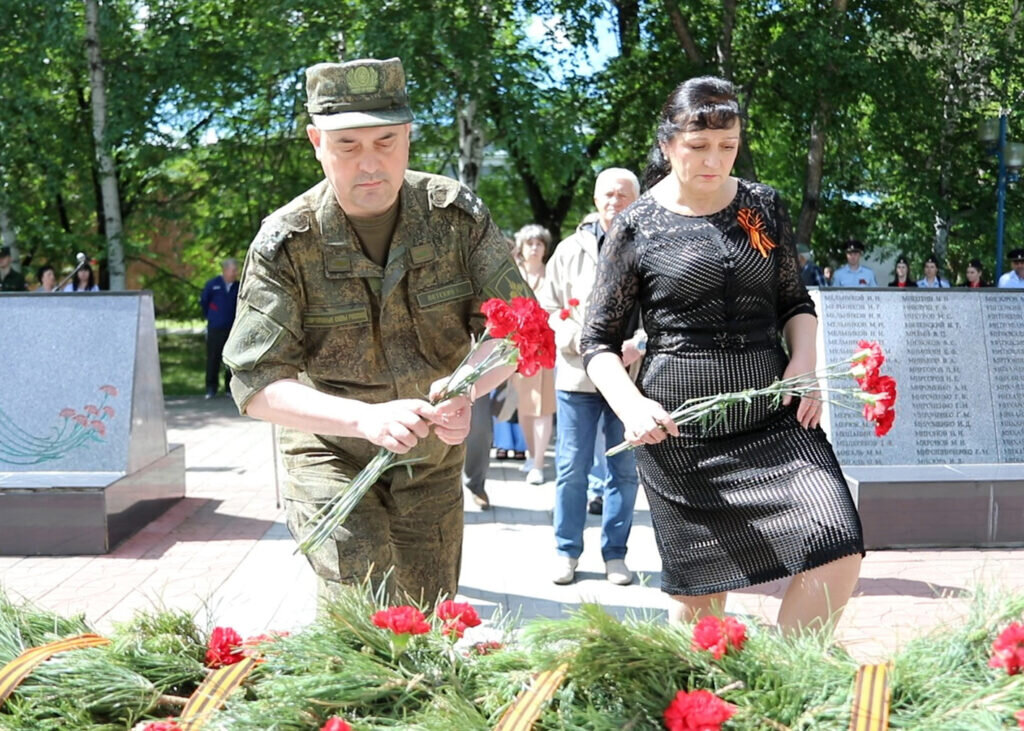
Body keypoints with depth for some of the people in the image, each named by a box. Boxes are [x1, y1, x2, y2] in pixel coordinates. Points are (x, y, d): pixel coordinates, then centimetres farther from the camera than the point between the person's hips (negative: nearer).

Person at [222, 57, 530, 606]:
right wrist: (365, 418, -40)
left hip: (432, 459, 3)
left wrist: (465, 387, -35)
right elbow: (255, 383, -23)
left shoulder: (456, 214, -13)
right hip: (331, 455, -3)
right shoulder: (286, 242, -19)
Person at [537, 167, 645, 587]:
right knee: (571, 469, 3)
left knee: (625, 470, 6)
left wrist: (639, 347, -17)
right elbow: (547, 308, 9)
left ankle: (615, 553, 18)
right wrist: (586, 344, -7)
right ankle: (567, 552, 16)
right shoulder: (571, 250, 8)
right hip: (578, 376, 1)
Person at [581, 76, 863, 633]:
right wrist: (630, 405, -16)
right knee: (700, 591, 3)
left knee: (839, 557, -10)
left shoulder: (764, 207, 7)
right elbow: (599, 341, 2)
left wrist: (805, 359, -3)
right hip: (680, 432, -3)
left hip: (774, 415, 3)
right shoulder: (637, 227, -1)